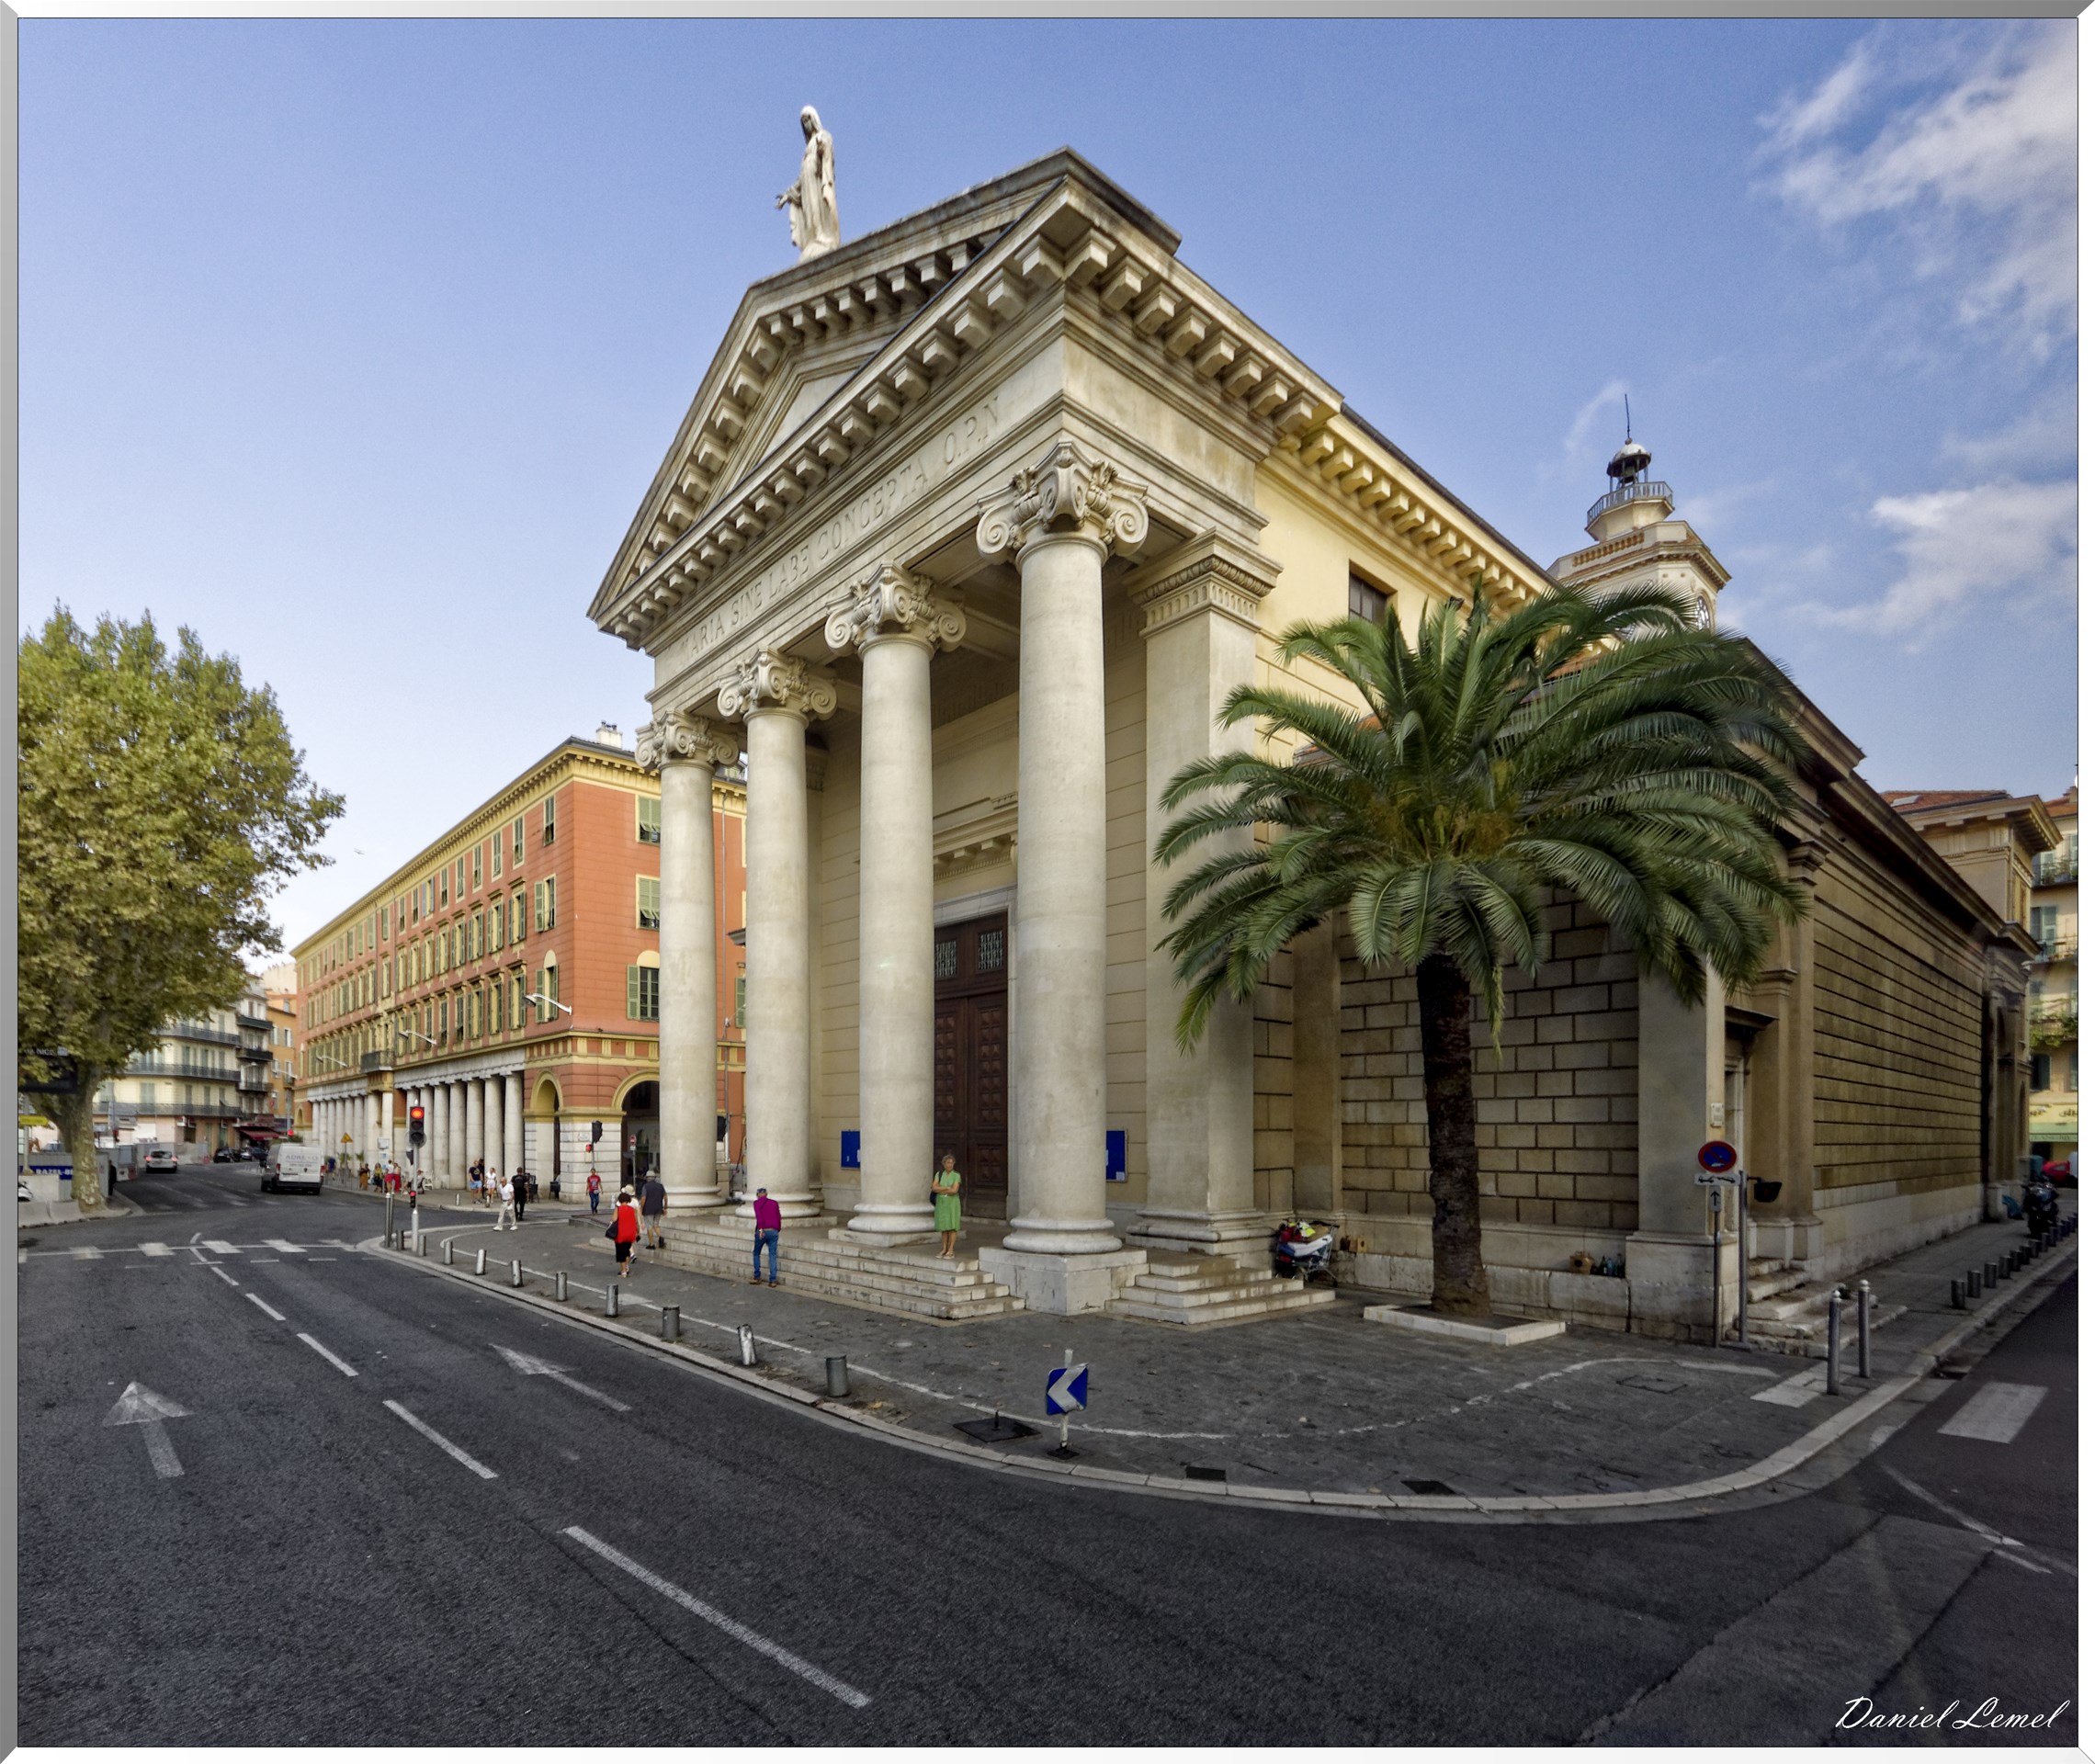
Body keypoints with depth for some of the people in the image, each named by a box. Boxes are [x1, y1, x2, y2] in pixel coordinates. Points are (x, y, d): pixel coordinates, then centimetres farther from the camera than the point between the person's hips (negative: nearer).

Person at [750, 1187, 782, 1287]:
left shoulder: (756, 1203, 7)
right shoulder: (774, 1203, 17)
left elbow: (759, 1215, -11)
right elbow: (778, 1218, 13)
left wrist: (760, 1229, -20)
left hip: (762, 1231, -2)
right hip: (774, 1231, 2)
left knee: (756, 1253, 18)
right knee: (773, 1255, 4)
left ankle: (757, 1276, 17)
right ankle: (773, 1280, -1)